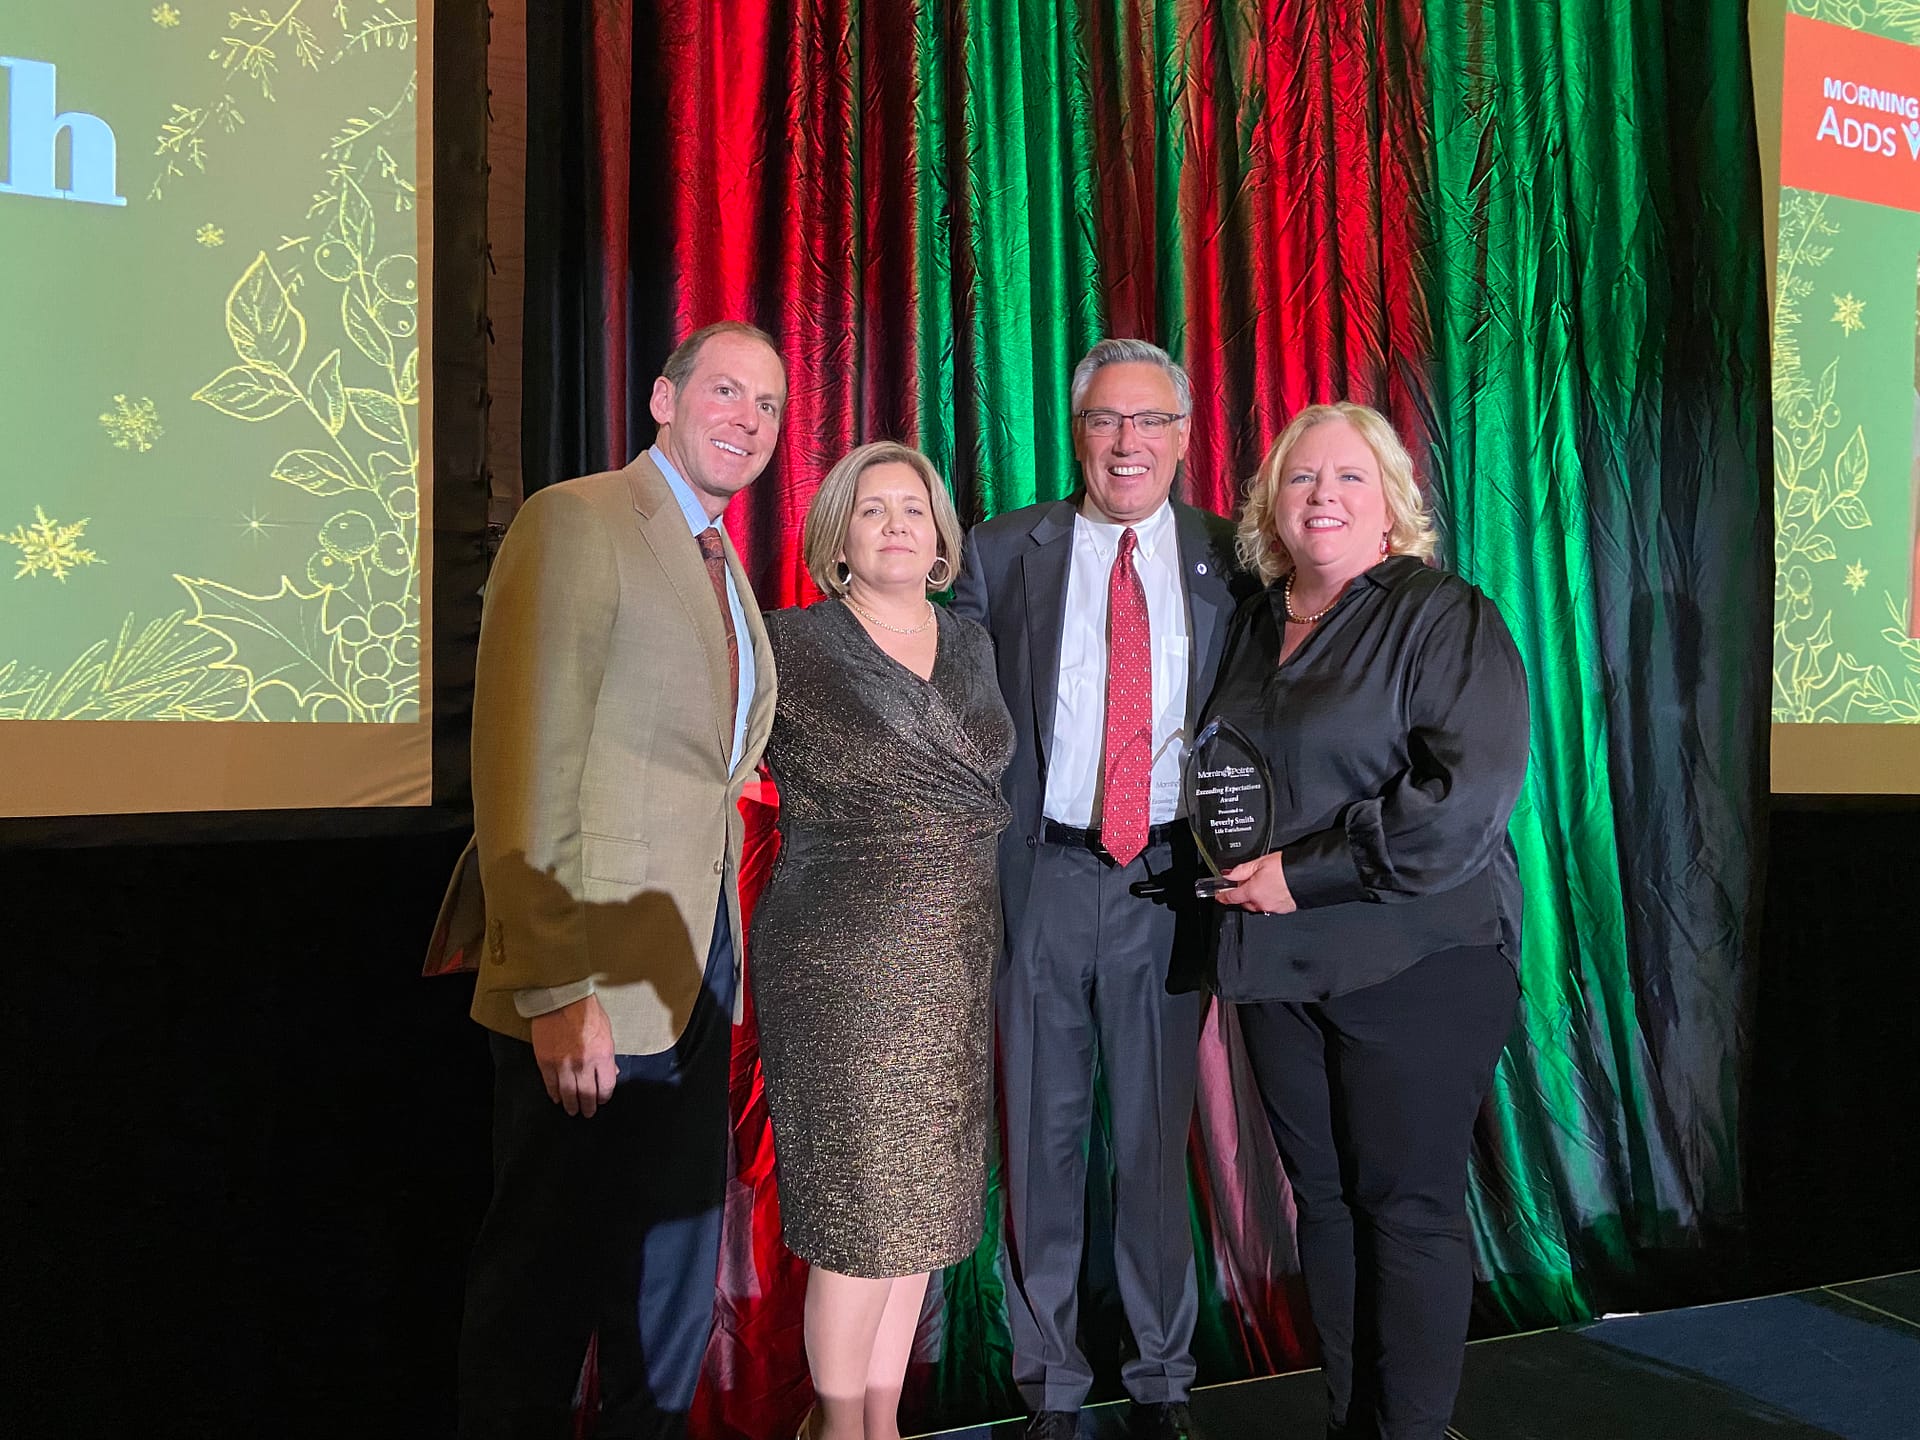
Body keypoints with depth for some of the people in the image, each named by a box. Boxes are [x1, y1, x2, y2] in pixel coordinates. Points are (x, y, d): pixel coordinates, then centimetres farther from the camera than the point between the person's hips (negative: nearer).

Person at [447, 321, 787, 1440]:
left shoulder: (723, 566, 16)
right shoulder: (577, 522, -10)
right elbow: (525, 771, -19)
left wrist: (717, 959, 8)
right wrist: (556, 990, -23)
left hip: (695, 973, 8)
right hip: (591, 986, -8)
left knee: (673, 1279, 19)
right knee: (544, 1287, 7)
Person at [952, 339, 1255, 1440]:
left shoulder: (1227, 562, 4)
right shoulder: (1003, 554, 3)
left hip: (1170, 879, 0)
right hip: (1041, 875, 0)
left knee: (1158, 1133, 11)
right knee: (1044, 1133, 10)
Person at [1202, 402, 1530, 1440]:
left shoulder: (1444, 616, -6)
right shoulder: (1252, 626, 14)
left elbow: (1468, 789, -17)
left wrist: (1307, 873, -17)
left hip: (1413, 963, -5)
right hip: (1276, 963, 6)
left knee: (1408, 1207, 2)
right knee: (1323, 1198, 11)